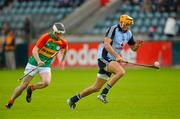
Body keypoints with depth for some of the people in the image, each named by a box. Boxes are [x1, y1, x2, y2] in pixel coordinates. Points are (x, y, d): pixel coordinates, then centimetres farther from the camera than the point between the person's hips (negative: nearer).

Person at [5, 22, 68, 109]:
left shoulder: (63, 42, -6)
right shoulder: (46, 37, -17)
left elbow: (65, 49, 21)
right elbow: (35, 50, -23)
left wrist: (62, 60, 23)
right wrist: (38, 61, -39)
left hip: (46, 66, 3)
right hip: (34, 63, -3)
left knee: (46, 82, -26)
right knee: (23, 85, -4)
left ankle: (30, 89, 4)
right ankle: (10, 102, 17)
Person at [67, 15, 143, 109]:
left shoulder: (128, 34, 9)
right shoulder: (113, 29, -14)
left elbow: (133, 48, 19)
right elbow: (106, 44, -24)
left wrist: (137, 45, -5)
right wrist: (117, 56, -31)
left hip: (112, 60, 8)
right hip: (104, 58, -8)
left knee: (96, 87, 9)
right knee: (121, 72, -31)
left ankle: (73, 100, 21)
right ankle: (103, 94, -22)